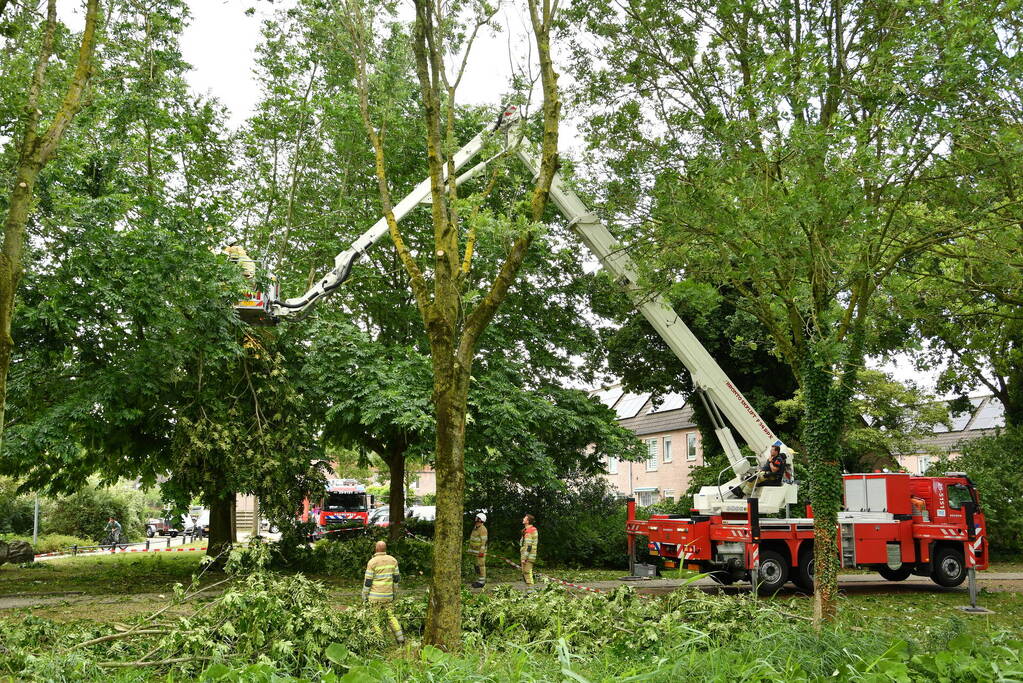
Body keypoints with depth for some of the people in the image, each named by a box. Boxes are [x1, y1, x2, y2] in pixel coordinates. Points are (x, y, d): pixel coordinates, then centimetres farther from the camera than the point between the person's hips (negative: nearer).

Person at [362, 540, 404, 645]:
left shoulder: (372, 562, -10)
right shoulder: (392, 560, 4)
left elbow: (368, 581, -9)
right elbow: (396, 578, 8)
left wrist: (364, 595, 0)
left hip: (375, 596, -5)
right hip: (389, 596, 5)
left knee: (375, 620, 3)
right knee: (391, 616, 15)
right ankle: (400, 638, 9)